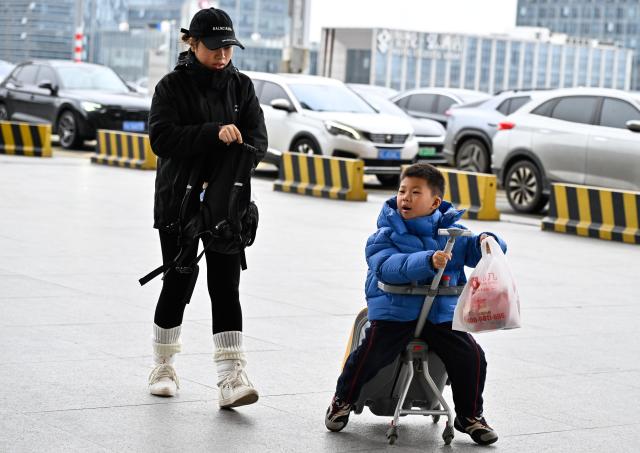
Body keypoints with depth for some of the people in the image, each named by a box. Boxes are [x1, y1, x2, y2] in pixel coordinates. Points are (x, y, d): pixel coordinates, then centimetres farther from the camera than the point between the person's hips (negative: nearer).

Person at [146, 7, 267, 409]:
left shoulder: (241, 86, 6)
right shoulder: (173, 86, -3)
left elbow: (257, 141, 1)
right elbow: (161, 138, -16)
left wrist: (230, 174, -17)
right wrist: (214, 132, -26)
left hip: (227, 203, 2)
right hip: (179, 202, -2)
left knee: (226, 286, -6)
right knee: (178, 284, 6)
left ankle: (231, 378, -12)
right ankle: (164, 367, 26)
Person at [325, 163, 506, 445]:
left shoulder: (451, 232, 7)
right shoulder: (386, 234, -6)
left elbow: (474, 251, 7)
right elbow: (388, 266, -23)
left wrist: (486, 242, -18)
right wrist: (427, 261, -36)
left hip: (441, 313, 3)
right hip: (395, 309, -3)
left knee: (471, 357, -9)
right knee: (371, 353, -17)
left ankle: (470, 416, 16)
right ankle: (342, 401, 13)